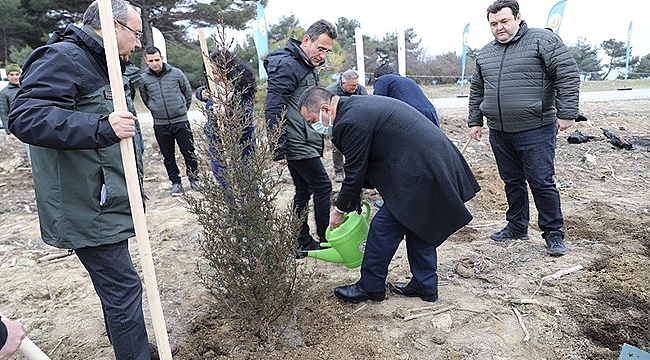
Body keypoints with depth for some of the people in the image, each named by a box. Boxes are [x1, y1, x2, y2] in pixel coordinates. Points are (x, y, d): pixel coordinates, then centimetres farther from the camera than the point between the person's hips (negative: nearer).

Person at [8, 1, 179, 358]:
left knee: (116, 285, 20)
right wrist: (102, 128, -37)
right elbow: (25, 117, -27)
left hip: (103, 203, 11)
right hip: (87, 208, -11)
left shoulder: (95, 64, 19)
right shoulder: (63, 57, -14)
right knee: (123, 287, -4)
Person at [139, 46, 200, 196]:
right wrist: (155, 110, 11)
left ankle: (194, 179, 22)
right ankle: (176, 182, 22)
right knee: (168, 156, 9)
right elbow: (145, 99, 15)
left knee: (189, 152, 5)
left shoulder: (176, 73, -3)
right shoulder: (143, 78, -1)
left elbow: (188, 91, 11)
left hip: (181, 121, -1)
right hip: (160, 124, 1)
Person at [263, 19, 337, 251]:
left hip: (306, 143, 10)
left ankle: (302, 243, 22)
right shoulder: (287, 65, -14)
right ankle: (325, 240, 10)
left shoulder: (308, 67, 17)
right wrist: (279, 150, -21)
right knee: (322, 186, -4)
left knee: (303, 191, 12)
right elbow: (273, 110, -20)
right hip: (297, 145, -10)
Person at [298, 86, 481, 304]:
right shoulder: (359, 105, 16)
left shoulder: (350, 121, -17)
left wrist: (340, 210, 4)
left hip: (420, 171, -11)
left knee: (383, 226, 0)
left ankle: (371, 287, 16)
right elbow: (360, 165, 21)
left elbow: (355, 173, -11)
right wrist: (351, 201, 22)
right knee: (419, 225, 19)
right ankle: (425, 285, 31)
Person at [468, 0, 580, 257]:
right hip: (499, 133, 6)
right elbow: (476, 91, 22)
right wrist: (475, 121, 19)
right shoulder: (485, 54, 14)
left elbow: (568, 74, -8)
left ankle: (553, 232, 14)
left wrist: (566, 113, -13)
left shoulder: (542, 40, -3)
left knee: (541, 183, -2)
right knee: (512, 182, 14)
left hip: (535, 132, -5)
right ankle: (517, 227, 28)